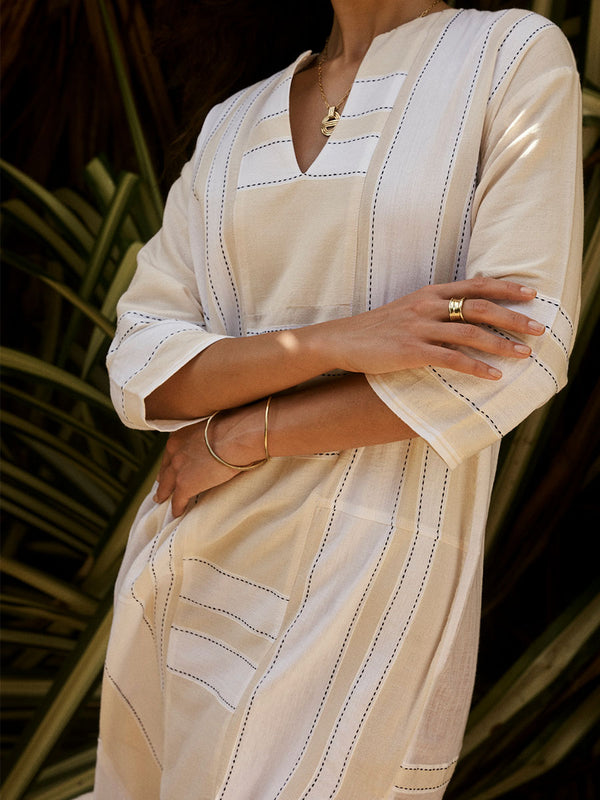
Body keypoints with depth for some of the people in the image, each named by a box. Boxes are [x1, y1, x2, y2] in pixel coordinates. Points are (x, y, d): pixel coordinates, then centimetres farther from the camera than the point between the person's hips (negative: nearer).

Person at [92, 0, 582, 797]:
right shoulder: (233, 129, 10)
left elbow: (517, 361, -17)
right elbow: (145, 373, 0)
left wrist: (235, 439, -11)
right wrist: (338, 342, -21)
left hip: (365, 598, -7)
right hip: (200, 571, 7)